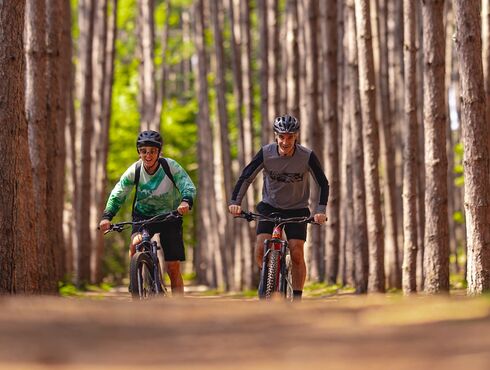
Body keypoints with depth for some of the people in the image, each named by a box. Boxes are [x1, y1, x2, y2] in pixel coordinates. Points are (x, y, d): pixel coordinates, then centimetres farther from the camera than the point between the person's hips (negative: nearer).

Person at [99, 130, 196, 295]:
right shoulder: (134, 170, -14)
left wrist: (186, 201, -49)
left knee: (173, 268, -6)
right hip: (143, 216, 1)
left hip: (169, 216, -1)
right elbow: (117, 195, -11)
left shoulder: (170, 166, -19)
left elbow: (188, 186, -27)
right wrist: (106, 217, -27)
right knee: (135, 244, -32)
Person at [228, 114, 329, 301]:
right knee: (261, 249, -16)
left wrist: (320, 210, -23)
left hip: (297, 210, -1)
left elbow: (323, 184, -11)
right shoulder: (266, 153, -17)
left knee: (297, 254, -12)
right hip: (270, 206, 1)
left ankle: (297, 299, -1)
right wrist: (235, 201, -24)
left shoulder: (307, 156, -19)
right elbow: (246, 177, -12)